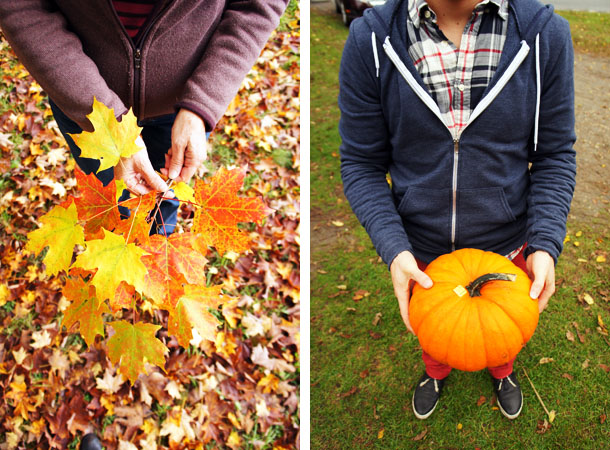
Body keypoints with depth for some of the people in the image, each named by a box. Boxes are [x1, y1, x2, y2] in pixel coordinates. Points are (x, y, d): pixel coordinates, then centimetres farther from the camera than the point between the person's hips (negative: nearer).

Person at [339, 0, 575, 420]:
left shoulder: (546, 34, -19)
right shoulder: (369, 40, -20)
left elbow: (555, 154, -9)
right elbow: (362, 163, -13)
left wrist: (545, 245, -21)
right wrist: (393, 249, -25)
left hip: (506, 244, 1)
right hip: (421, 249, 0)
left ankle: (502, 371, 67)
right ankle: (436, 372, 66)